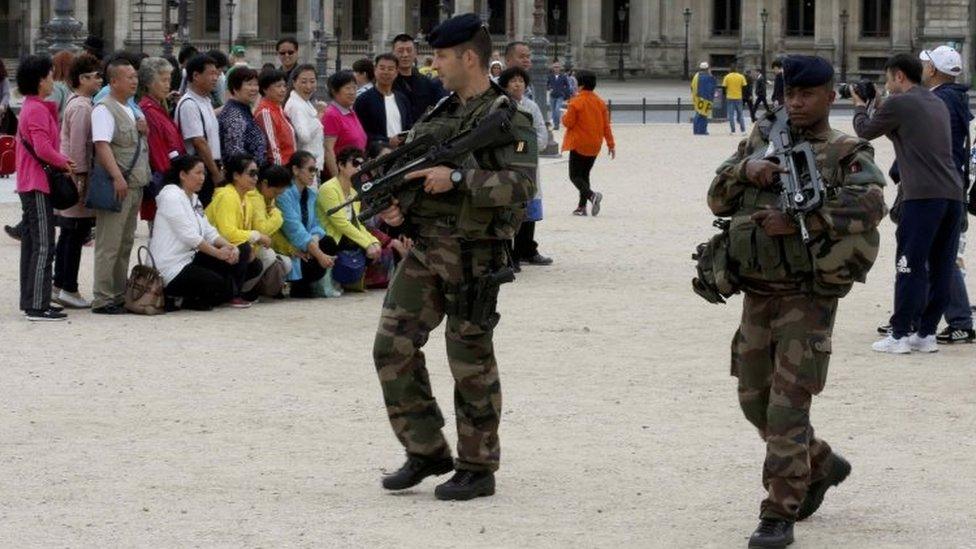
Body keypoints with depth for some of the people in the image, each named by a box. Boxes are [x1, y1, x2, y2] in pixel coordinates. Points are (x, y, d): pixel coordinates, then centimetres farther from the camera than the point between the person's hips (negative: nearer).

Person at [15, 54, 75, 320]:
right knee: (43, 246, -10)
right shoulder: (38, 110, -16)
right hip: (38, 186, -11)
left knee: (31, 244, 13)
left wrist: (62, 161, 8)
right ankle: (38, 306, -11)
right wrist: (65, 163, -8)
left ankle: (30, 302, 18)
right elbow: (43, 149, -23)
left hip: (29, 185, 11)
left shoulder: (30, 107, 16)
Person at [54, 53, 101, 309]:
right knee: (76, 234, -7)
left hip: (71, 177, 10)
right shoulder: (82, 107, -15)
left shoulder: (75, 102, 16)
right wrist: (81, 177, -18)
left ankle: (60, 286, 18)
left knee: (68, 234, 13)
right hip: (78, 176, -10)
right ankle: (69, 289, -5)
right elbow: (78, 145, -19)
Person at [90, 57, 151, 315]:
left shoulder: (132, 109, 18)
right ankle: (103, 300, -6)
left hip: (135, 185, 9)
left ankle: (120, 294, 20)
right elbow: (102, 145, -21)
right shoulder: (104, 109, -11)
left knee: (125, 244, 14)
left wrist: (144, 178, 21)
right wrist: (117, 177, -29)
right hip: (116, 187, -9)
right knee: (109, 245, -7)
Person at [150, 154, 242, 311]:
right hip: (171, 267, -10)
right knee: (220, 286, -19)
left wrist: (229, 247, -9)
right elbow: (189, 236, -19)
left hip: (189, 259, 10)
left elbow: (209, 232, 10)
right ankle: (171, 297, -2)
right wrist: (219, 253, -18)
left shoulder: (194, 199, 18)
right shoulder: (172, 197, -13)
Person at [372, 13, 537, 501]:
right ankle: (426, 451, 12)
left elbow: (521, 186, -21)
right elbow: (411, 175, 23)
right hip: (424, 250, 7)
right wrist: (395, 206, 2)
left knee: (471, 362, -1)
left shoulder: (509, 121, -8)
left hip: (474, 257, -7)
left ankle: (478, 469, 11)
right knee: (393, 346, 0)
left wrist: (457, 178, -24)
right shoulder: (436, 116, 15)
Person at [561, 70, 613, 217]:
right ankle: (582, 207, 13)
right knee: (585, 174, 17)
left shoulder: (576, 102, -15)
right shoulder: (600, 102, 4)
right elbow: (606, 126, 6)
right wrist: (611, 144, 10)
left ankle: (591, 195, -26)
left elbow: (568, 122, -14)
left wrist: (564, 116, 8)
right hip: (595, 146, 6)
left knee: (575, 176, -1)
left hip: (578, 145, -6)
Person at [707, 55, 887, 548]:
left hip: (808, 297, -6)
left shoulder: (847, 154, -5)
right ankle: (822, 465, 38)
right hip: (757, 292, 6)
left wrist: (799, 221, -29)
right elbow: (718, 199, 7)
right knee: (755, 400, 15)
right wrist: (746, 169, -13)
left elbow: (870, 204, -24)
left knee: (788, 408, -9)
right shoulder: (763, 138, 10)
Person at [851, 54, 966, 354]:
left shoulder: (898, 104, -3)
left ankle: (899, 335, 0)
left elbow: (866, 131, 11)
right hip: (953, 194, 7)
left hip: (921, 196, -7)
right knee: (940, 268, 8)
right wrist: (879, 108, 31)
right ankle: (927, 334, 13)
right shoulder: (938, 104, 19)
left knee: (910, 267, -2)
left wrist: (860, 107, 29)